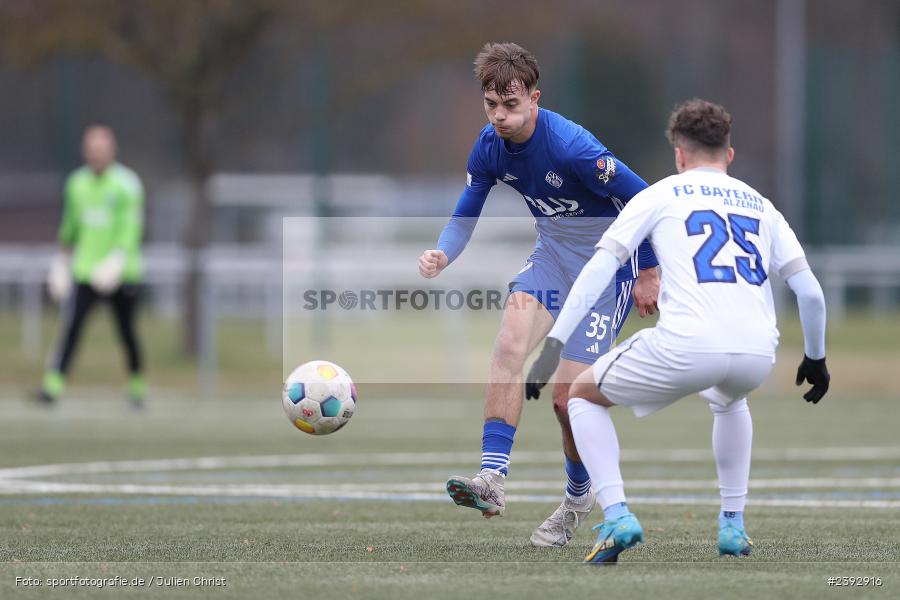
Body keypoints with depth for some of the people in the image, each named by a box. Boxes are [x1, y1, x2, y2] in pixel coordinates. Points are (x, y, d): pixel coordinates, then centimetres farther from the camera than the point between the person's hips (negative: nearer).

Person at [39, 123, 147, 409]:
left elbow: (131, 228, -14)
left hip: (122, 274, -2)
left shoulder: (127, 184, -7)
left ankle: (137, 383, 27)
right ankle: (54, 383, -23)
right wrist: (62, 260, 21)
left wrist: (117, 260, -28)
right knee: (71, 324, -15)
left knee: (127, 330, 6)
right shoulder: (77, 183, 7)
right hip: (85, 269, 2)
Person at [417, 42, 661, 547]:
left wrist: (649, 274, -12)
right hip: (553, 255, 6)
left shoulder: (570, 146, -29)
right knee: (511, 340, -22)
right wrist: (442, 255, -18)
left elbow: (644, 200, -20)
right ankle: (492, 480, -27)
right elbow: (466, 215, 4)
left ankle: (579, 497, 21)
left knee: (568, 396, -7)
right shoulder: (490, 147, -8)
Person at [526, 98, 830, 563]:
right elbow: (810, 293, 19)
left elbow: (600, 266, 3)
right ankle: (733, 525, 33)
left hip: (687, 346, -4)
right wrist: (815, 358, 35)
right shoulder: (761, 205, 24)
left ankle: (616, 516, 3)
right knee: (729, 400, 42)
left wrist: (554, 345, 0)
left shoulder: (659, 195, 15)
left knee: (583, 395, 21)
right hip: (758, 353, 4)